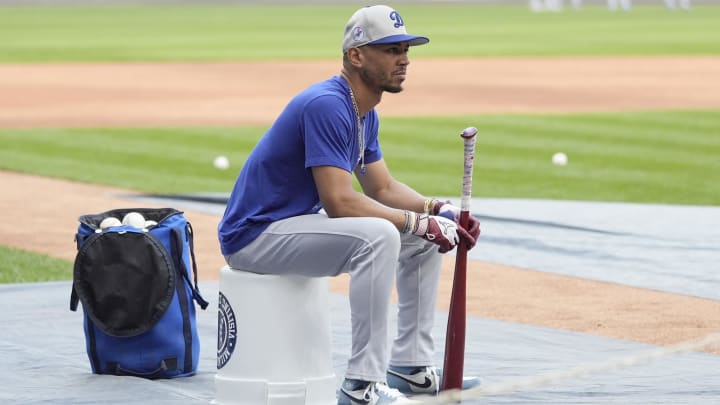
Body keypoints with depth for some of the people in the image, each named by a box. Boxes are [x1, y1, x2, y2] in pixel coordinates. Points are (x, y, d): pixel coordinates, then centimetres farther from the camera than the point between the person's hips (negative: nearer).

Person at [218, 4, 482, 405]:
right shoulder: (326, 105, -23)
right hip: (254, 236, -10)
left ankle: (411, 365, 12)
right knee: (378, 235, -31)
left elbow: (383, 188, 15)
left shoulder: (366, 115, 8)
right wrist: (420, 222, -24)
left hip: (300, 224, 10)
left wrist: (438, 210, -3)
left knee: (425, 234, 9)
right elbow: (338, 202, -29)